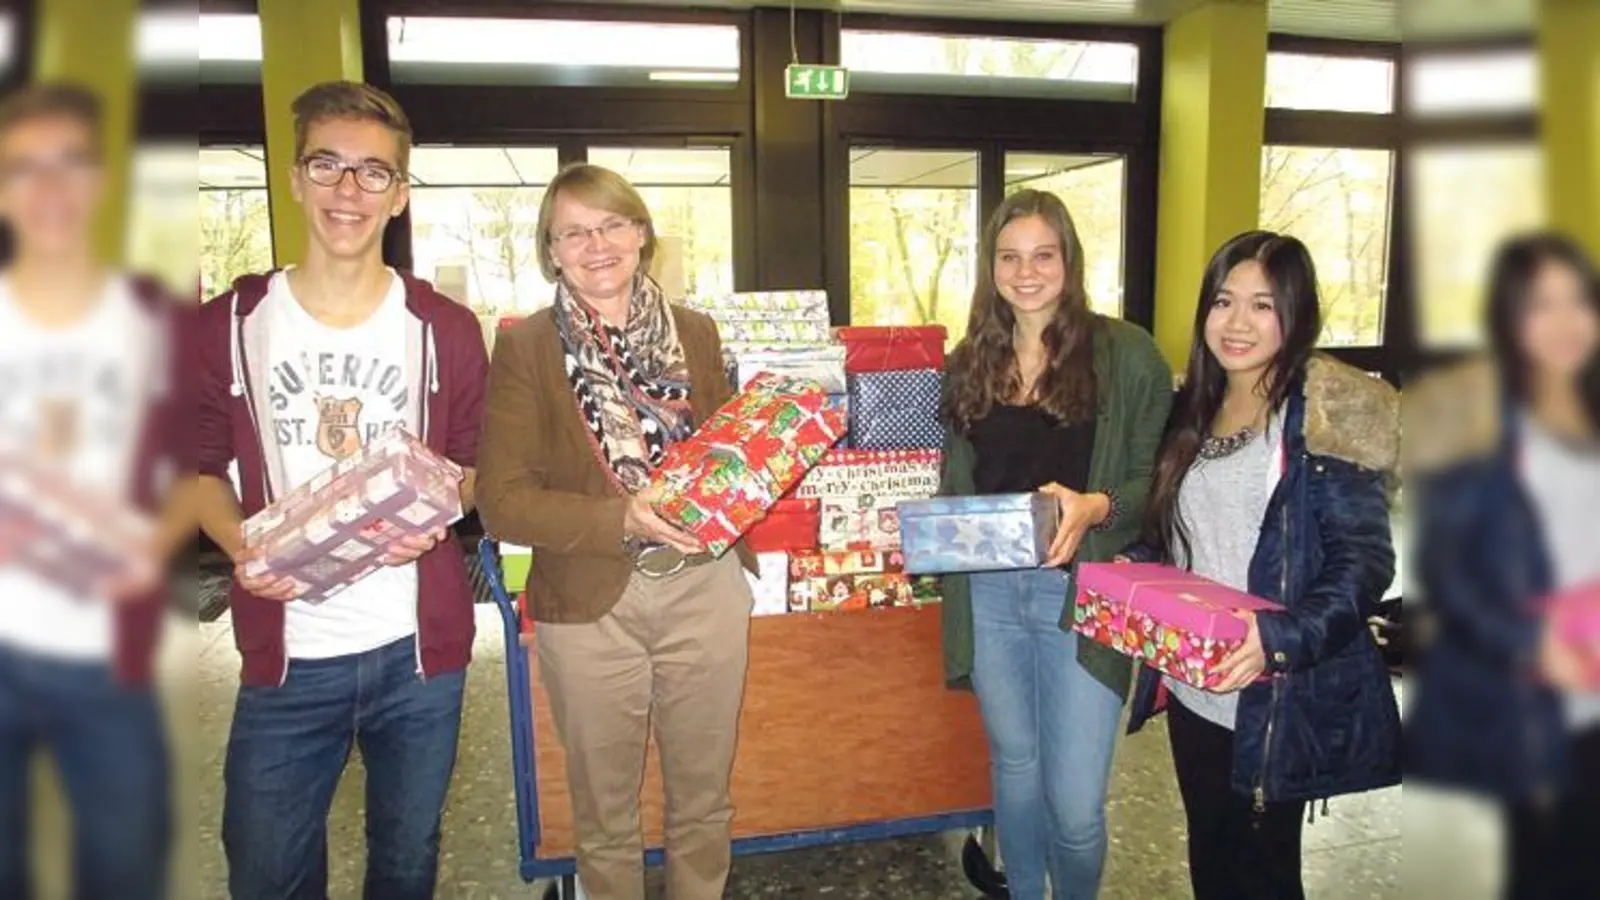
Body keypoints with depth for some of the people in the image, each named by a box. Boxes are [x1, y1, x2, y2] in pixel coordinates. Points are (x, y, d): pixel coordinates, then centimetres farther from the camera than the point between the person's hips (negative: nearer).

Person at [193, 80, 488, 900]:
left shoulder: (445, 329, -1)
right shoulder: (229, 324, -1)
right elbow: (203, 466, 7)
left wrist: (436, 515, -14)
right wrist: (240, 547, -12)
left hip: (418, 647, 0)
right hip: (285, 650, 0)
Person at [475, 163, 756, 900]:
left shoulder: (695, 332, 2)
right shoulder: (525, 347, -7)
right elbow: (502, 501, -11)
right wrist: (621, 519, -24)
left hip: (704, 591, 3)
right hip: (589, 604, -2)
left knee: (704, 796, 19)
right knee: (604, 811, 16)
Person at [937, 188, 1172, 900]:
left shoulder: (1125, 354, -4)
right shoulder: (970, 363, 9)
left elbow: (1160, 478, -4)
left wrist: (1096, 507, -22)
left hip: (1080, 593, -4)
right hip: (987, 594, 4)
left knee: (1075, 802, -1)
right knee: (1013, 767, 19)